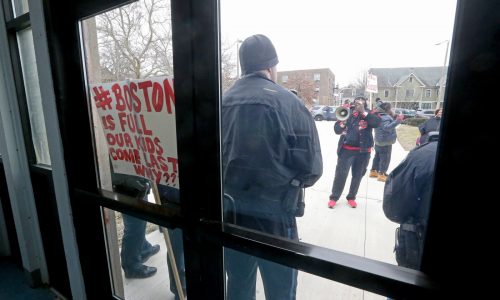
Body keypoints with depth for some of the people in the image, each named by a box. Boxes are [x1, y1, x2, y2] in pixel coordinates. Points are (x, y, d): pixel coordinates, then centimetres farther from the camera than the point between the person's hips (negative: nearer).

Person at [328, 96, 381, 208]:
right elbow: (337, 129, 2)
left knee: (357, 175, 10)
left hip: (363, 151, 1)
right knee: (340, 174, -3)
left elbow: (377, 122, -16)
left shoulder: (370, 114, 6)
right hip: (346, 149, -1)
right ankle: (334, 197, 10)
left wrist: (363, 111, -16)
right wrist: (342, 121, -18)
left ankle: (351, 197, 26)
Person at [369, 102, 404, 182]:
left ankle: (373, 171, 26)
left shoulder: (380, 116, 8)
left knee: (377, 157, 17)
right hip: (385, 142, -10)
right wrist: (397, 121, -44)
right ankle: (382, 174, 3)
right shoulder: (386, 117, -21)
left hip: (379, 141, 10)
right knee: (385, 158, -2)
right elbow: (387, 127, -36)